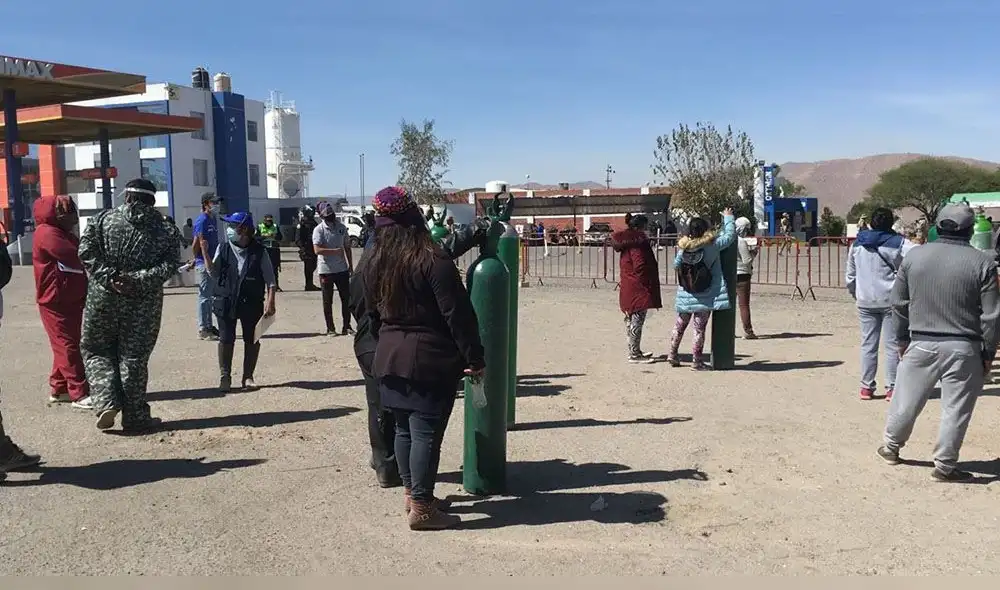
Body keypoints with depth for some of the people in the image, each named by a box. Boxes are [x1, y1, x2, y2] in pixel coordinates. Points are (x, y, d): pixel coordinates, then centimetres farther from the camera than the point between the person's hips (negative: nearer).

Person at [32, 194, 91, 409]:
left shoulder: (65, 234, 17)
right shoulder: (47, 234, -14)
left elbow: (78, 259, 13)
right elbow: (75, 258, -24)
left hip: (71, 300, 10)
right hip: (55, 302, -10)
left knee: (67, 345, 14)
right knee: (68, 346, -9)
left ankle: (58, 389, 24)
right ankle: (79, 394, -9)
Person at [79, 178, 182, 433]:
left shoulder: (103, 219, 3)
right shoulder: (167, 230, 2)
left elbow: (86, 252, -7)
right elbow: (168, 265, -9)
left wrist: (108, 277, -10)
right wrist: (137, 279, -12)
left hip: (103, 297, 0)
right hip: (143, 303, 0)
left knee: (95, 350, 18)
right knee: (134, 358, 8)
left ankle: (106, 402, 2)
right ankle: (136, 419, 14)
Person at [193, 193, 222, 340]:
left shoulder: (214, 219, 15)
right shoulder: (202, 220, -13)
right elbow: (202, 242, -21)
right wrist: (207, 261, -29)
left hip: (213, 263, 9)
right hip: (203, 263, -9)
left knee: (210, 296, 15)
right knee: (204, 296, -5)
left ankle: (209, 326, 24)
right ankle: (203, 329, 0)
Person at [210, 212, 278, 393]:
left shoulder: (259, 251, -6)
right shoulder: (223, 249, 0)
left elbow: (270, 279, -4)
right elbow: (214, 273, 3)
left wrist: (270, 301, -10)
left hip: (251, 303, -1)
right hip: (226, 302, 1)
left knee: (251, 340, 8)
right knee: (226, 339, 1)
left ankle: (248, 376, 21)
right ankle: (225, 377, 13)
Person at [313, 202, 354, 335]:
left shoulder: (342, 227, 5)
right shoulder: (319, 230, -10)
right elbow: (317, 250, -20)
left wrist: (351, 265, 12)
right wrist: (336, 251, -25)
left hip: (342, 269, 4)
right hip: (326, 271, -4)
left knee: (346, 299, 7)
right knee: (327, 301, 6)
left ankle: (347, 326, 17)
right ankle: (330, 328, 15)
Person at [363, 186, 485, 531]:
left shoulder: (375, 263, 6)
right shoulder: (433, 262, -15)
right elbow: (457, 314, -16)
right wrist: (474, 357, -10)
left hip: (389, 357, 7)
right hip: (430, 359, -7)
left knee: (404, 428, 17)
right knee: (426, 432, -1)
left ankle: (411, 491, 29)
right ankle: (421, 507, 4)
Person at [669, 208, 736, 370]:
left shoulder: (682, 247, -4)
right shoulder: (712, 245, -12)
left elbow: (676, 265, 9)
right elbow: (730, 235, -1)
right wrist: (728, 218, 13)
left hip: (686, 296, 3)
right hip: (705, 297, -3)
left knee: (679, 325, 18)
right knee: (699, 328, 4)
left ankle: (672, 354, 25)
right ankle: (697, 360, 9)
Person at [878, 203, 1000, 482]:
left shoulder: (914, 256, 0)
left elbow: (898, 303, 7)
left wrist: (902, 339, 18)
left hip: (921, 344, 3)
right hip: (963, 349, -3)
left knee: (907, 400, 15)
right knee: (956, 408, 7)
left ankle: (891, 447, 31)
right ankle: (945, 465, 13)